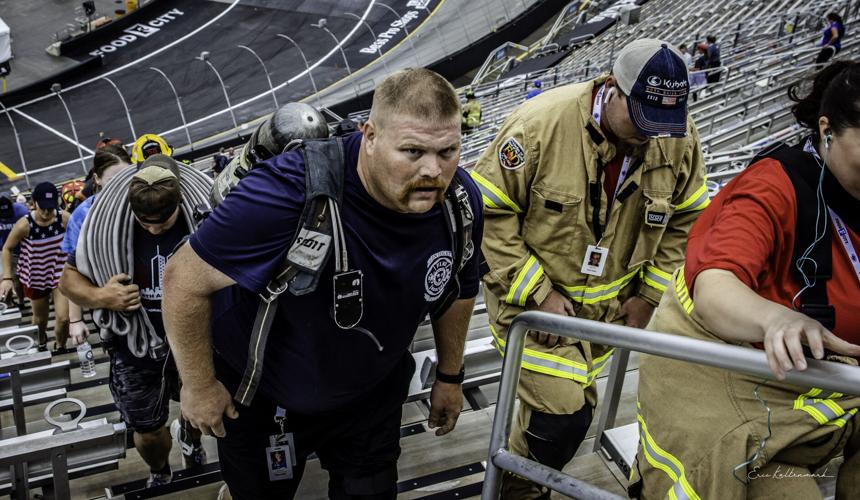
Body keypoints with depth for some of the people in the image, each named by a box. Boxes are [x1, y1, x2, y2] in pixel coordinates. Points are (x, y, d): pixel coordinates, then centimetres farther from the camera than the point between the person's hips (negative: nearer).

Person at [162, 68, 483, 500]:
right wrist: (199, 385, -14)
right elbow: (184, 279, -25)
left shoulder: (462, 202, -19)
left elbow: (458, 290, 1)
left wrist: (450, 375, 12)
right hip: (258, 395, -3)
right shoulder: (291, 193, -38)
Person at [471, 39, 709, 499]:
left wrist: (649, 295, 1)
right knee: (561, 415, -10)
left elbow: (686, 220, 4)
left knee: (576, 407, 19)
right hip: (532, 298, -5)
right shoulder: (542, 123, -24)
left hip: (605, 305, 5)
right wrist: (538, 293, -19)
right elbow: (489, 212, -19)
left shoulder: (679, 139, -10)